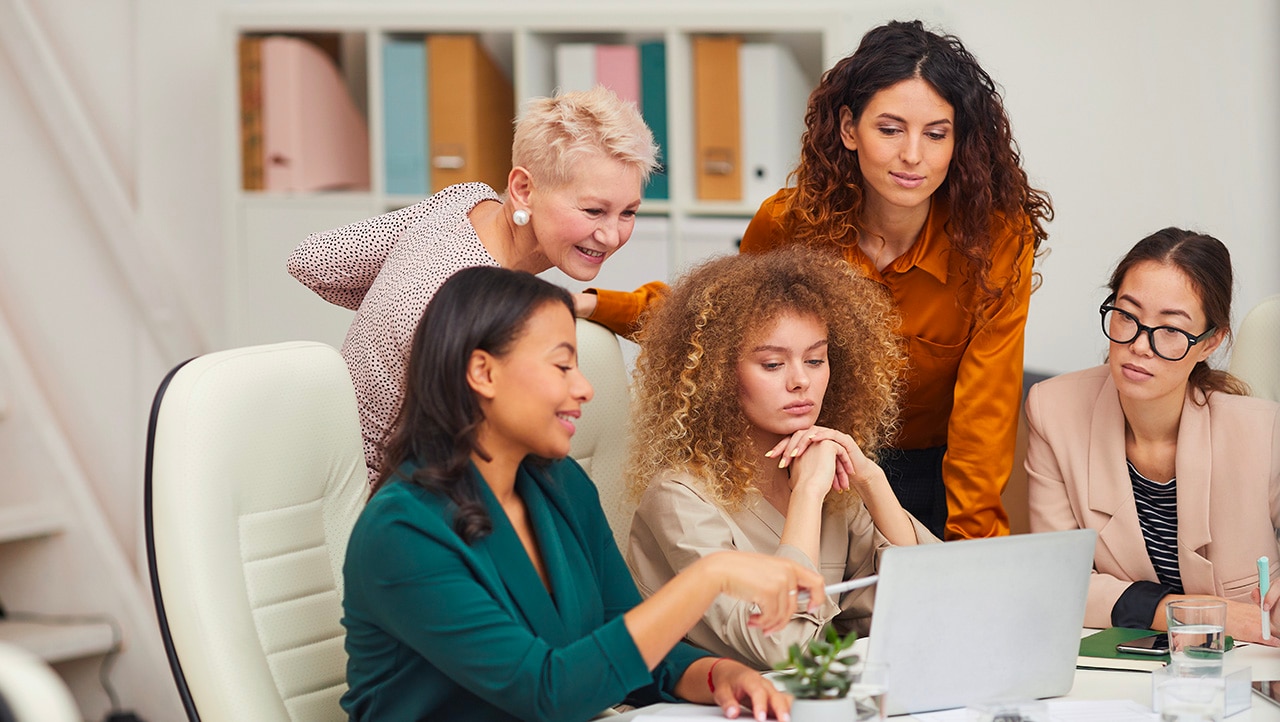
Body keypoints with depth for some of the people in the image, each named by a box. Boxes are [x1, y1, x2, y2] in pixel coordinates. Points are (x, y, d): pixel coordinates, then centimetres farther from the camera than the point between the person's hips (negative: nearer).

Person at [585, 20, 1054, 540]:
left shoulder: (999, 239, -17)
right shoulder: (788, 224, -11)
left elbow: (984, 415, -17)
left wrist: (974, 539, -28)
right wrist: (595, 306, -3)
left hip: (932, 476, -1)